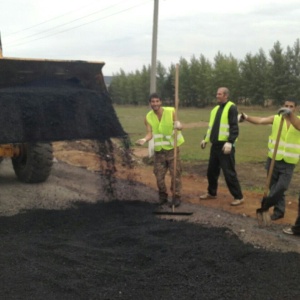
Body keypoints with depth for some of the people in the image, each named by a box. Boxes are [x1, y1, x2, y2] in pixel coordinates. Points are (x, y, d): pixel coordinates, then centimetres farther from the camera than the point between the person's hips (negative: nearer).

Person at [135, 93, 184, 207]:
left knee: (175, 174, 1)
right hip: (159, 150, 3)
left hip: (172, 148, -2)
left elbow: (179, 125, -14)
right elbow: (150, 133, -11)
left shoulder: (171, 112, -11)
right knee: (159, 175, 8)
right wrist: (144, 139, -32)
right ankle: (162, 196, 26)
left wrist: (178, 125, -39)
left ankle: (176, 197, 14)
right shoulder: (148, 117, -4)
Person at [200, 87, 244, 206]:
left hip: (225, 145, -8)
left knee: (229, 172, -5)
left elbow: (234, 128, -18)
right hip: (215, 145, 8)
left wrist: (230, 142, -27)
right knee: (212, 171, 15)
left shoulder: (231, 108, -10)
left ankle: (238, 197, 6)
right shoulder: (216, 109, 16)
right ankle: (211, 193, 32)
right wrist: (205, 139, 18)